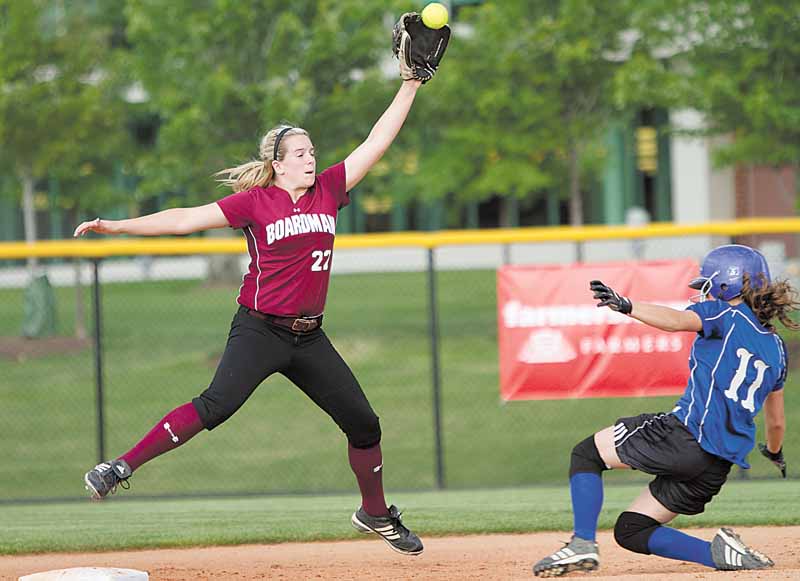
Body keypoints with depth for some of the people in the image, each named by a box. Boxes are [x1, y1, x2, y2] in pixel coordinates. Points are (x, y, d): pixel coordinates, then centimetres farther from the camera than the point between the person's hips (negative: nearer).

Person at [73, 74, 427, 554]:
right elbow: (187, 219, -8)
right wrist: (116, 226, -13)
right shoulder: (254, 202, -5)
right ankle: (121, 468, -24)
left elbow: (377, 142, 8)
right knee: (217, 405, -25)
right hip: (259, 330, -5)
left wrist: (410, 87, 6)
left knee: (363, 422, 8)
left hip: (309, 337, 5)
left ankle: (376, 514, 28)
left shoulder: (328, 190, 6)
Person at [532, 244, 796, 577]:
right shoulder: (775, 348, 23)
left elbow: (677, 320, -20)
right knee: (631, 530, 16)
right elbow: (776, 421, 31)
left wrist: (627, 306, -32)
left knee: (586, 454, 9)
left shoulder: (725, 315, 3)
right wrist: (775, 452, 51)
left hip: (685, 436, -7)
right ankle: (720, 553, -2)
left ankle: (582, 544, -9)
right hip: (720, 466, 7)